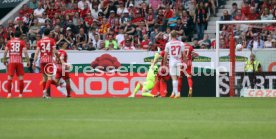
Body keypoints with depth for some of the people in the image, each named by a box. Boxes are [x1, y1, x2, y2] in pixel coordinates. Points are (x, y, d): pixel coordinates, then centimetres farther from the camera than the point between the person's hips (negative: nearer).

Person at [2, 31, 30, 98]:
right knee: (20, 78, 4)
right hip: (19, 61, -1)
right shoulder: (22, 42, 3)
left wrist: (4, 60, 15)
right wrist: (28, 61, -1)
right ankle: (20, 94, 4)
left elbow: (5, 51, 5)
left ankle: (9, 93, -4)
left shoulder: (9, 42, 8)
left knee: (9, 78, 3)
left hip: (11, 61, 1)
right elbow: (25, 52, -4)